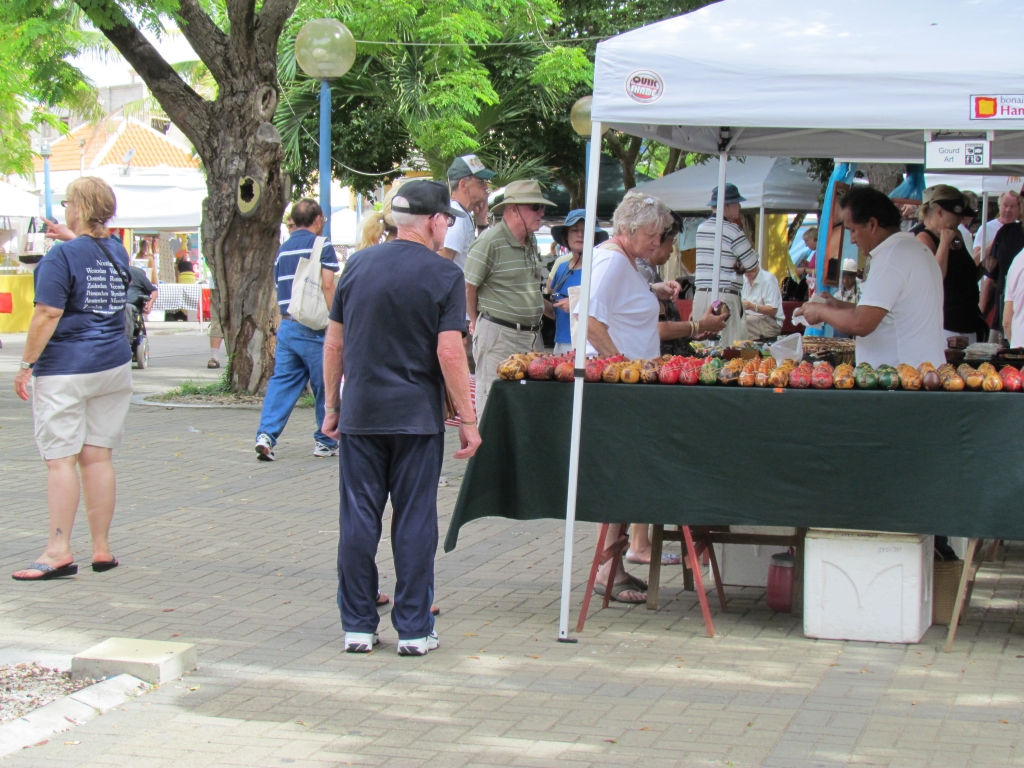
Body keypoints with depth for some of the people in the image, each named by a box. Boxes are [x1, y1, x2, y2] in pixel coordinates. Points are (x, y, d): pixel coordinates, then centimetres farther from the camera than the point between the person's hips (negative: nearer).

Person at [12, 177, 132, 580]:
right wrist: (76, 236, 41)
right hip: (114, 366, 6)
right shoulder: (117, 250, 8)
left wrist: (26, 365, -10)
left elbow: (48, 315, -16)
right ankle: (101, 549, 9)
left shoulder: (62, 255, -12)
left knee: (61, 458, -4)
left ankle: (58, 551, -6)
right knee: (97, 456, 8)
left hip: (65, 370, -6)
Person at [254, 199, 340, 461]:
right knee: (324, 385, 6)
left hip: (286, 325, 6)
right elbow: (328, 286, -13)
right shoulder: (322, 247, -4)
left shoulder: (282, 250, 15)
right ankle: (326, 442, 13)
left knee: (281, 382, 6)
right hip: (313, 327, -6)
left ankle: (266, 434, -10)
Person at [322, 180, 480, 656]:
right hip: (417, 418, -3)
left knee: (358, 522, 7)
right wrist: (467, 420, -6)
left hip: (359, 415, 3)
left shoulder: (358, 265, 6)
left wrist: (332, 406, 16)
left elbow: (334, 343, 8)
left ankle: (357, 626, 11)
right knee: (414, 524, 3)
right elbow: (449, 353, -11)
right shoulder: (443, 275, -6)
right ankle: (413, 630, 7)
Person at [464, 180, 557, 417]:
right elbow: (468, 287, -9)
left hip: (532, 334, 8)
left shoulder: (531, 242, 13)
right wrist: (477, 322, -1)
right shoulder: (490, 242, -13)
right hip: (498, 335, -8)